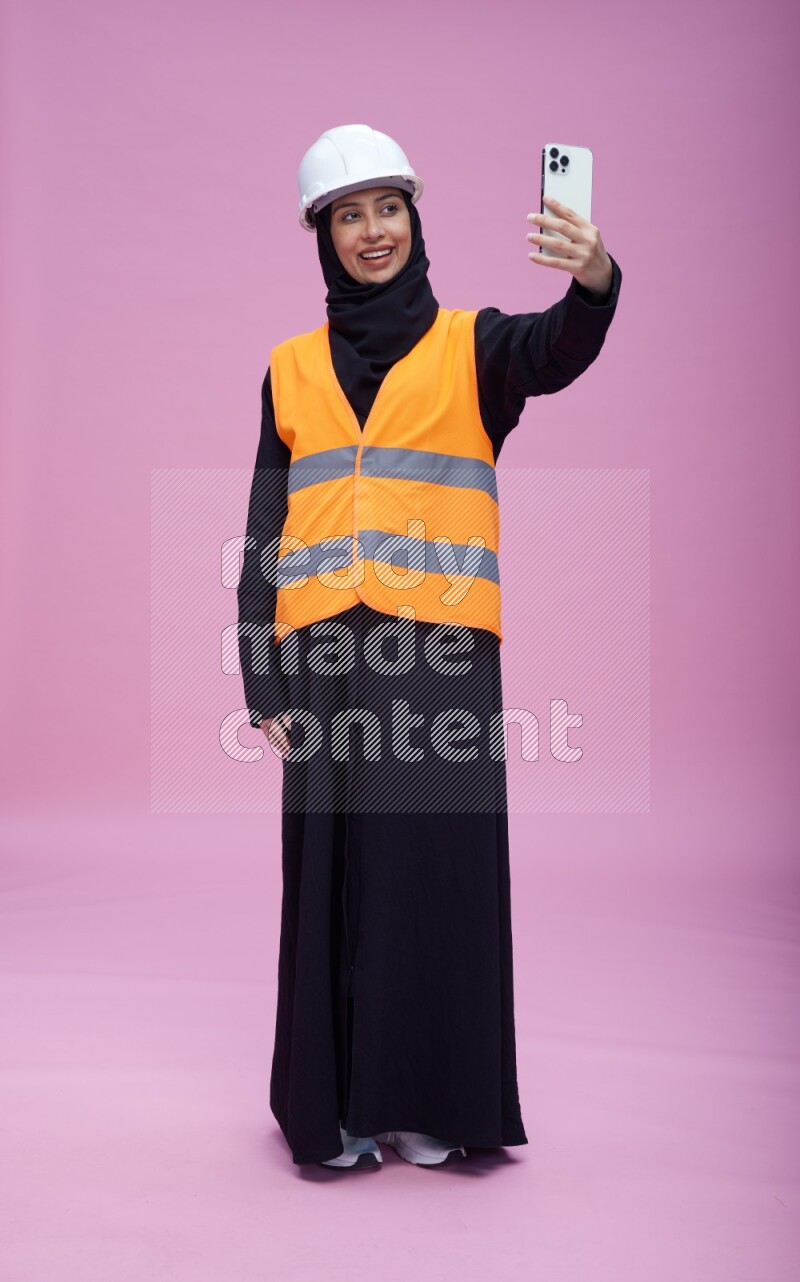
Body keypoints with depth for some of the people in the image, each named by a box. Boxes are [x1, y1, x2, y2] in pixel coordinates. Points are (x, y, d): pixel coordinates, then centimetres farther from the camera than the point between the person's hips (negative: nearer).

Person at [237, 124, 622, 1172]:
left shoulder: (471, 346, 8)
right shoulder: (293, 369, 15)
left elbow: (558, 348, -15)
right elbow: (266, 534, 11)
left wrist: (595, 282, -39)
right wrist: (264, 683, 3)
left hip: (442, 651, -2)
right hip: (326, 654, 2)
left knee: (440, 872, 1)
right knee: (334, 881, 5)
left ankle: (432, 1105, 17)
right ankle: (336, 1107, 19)